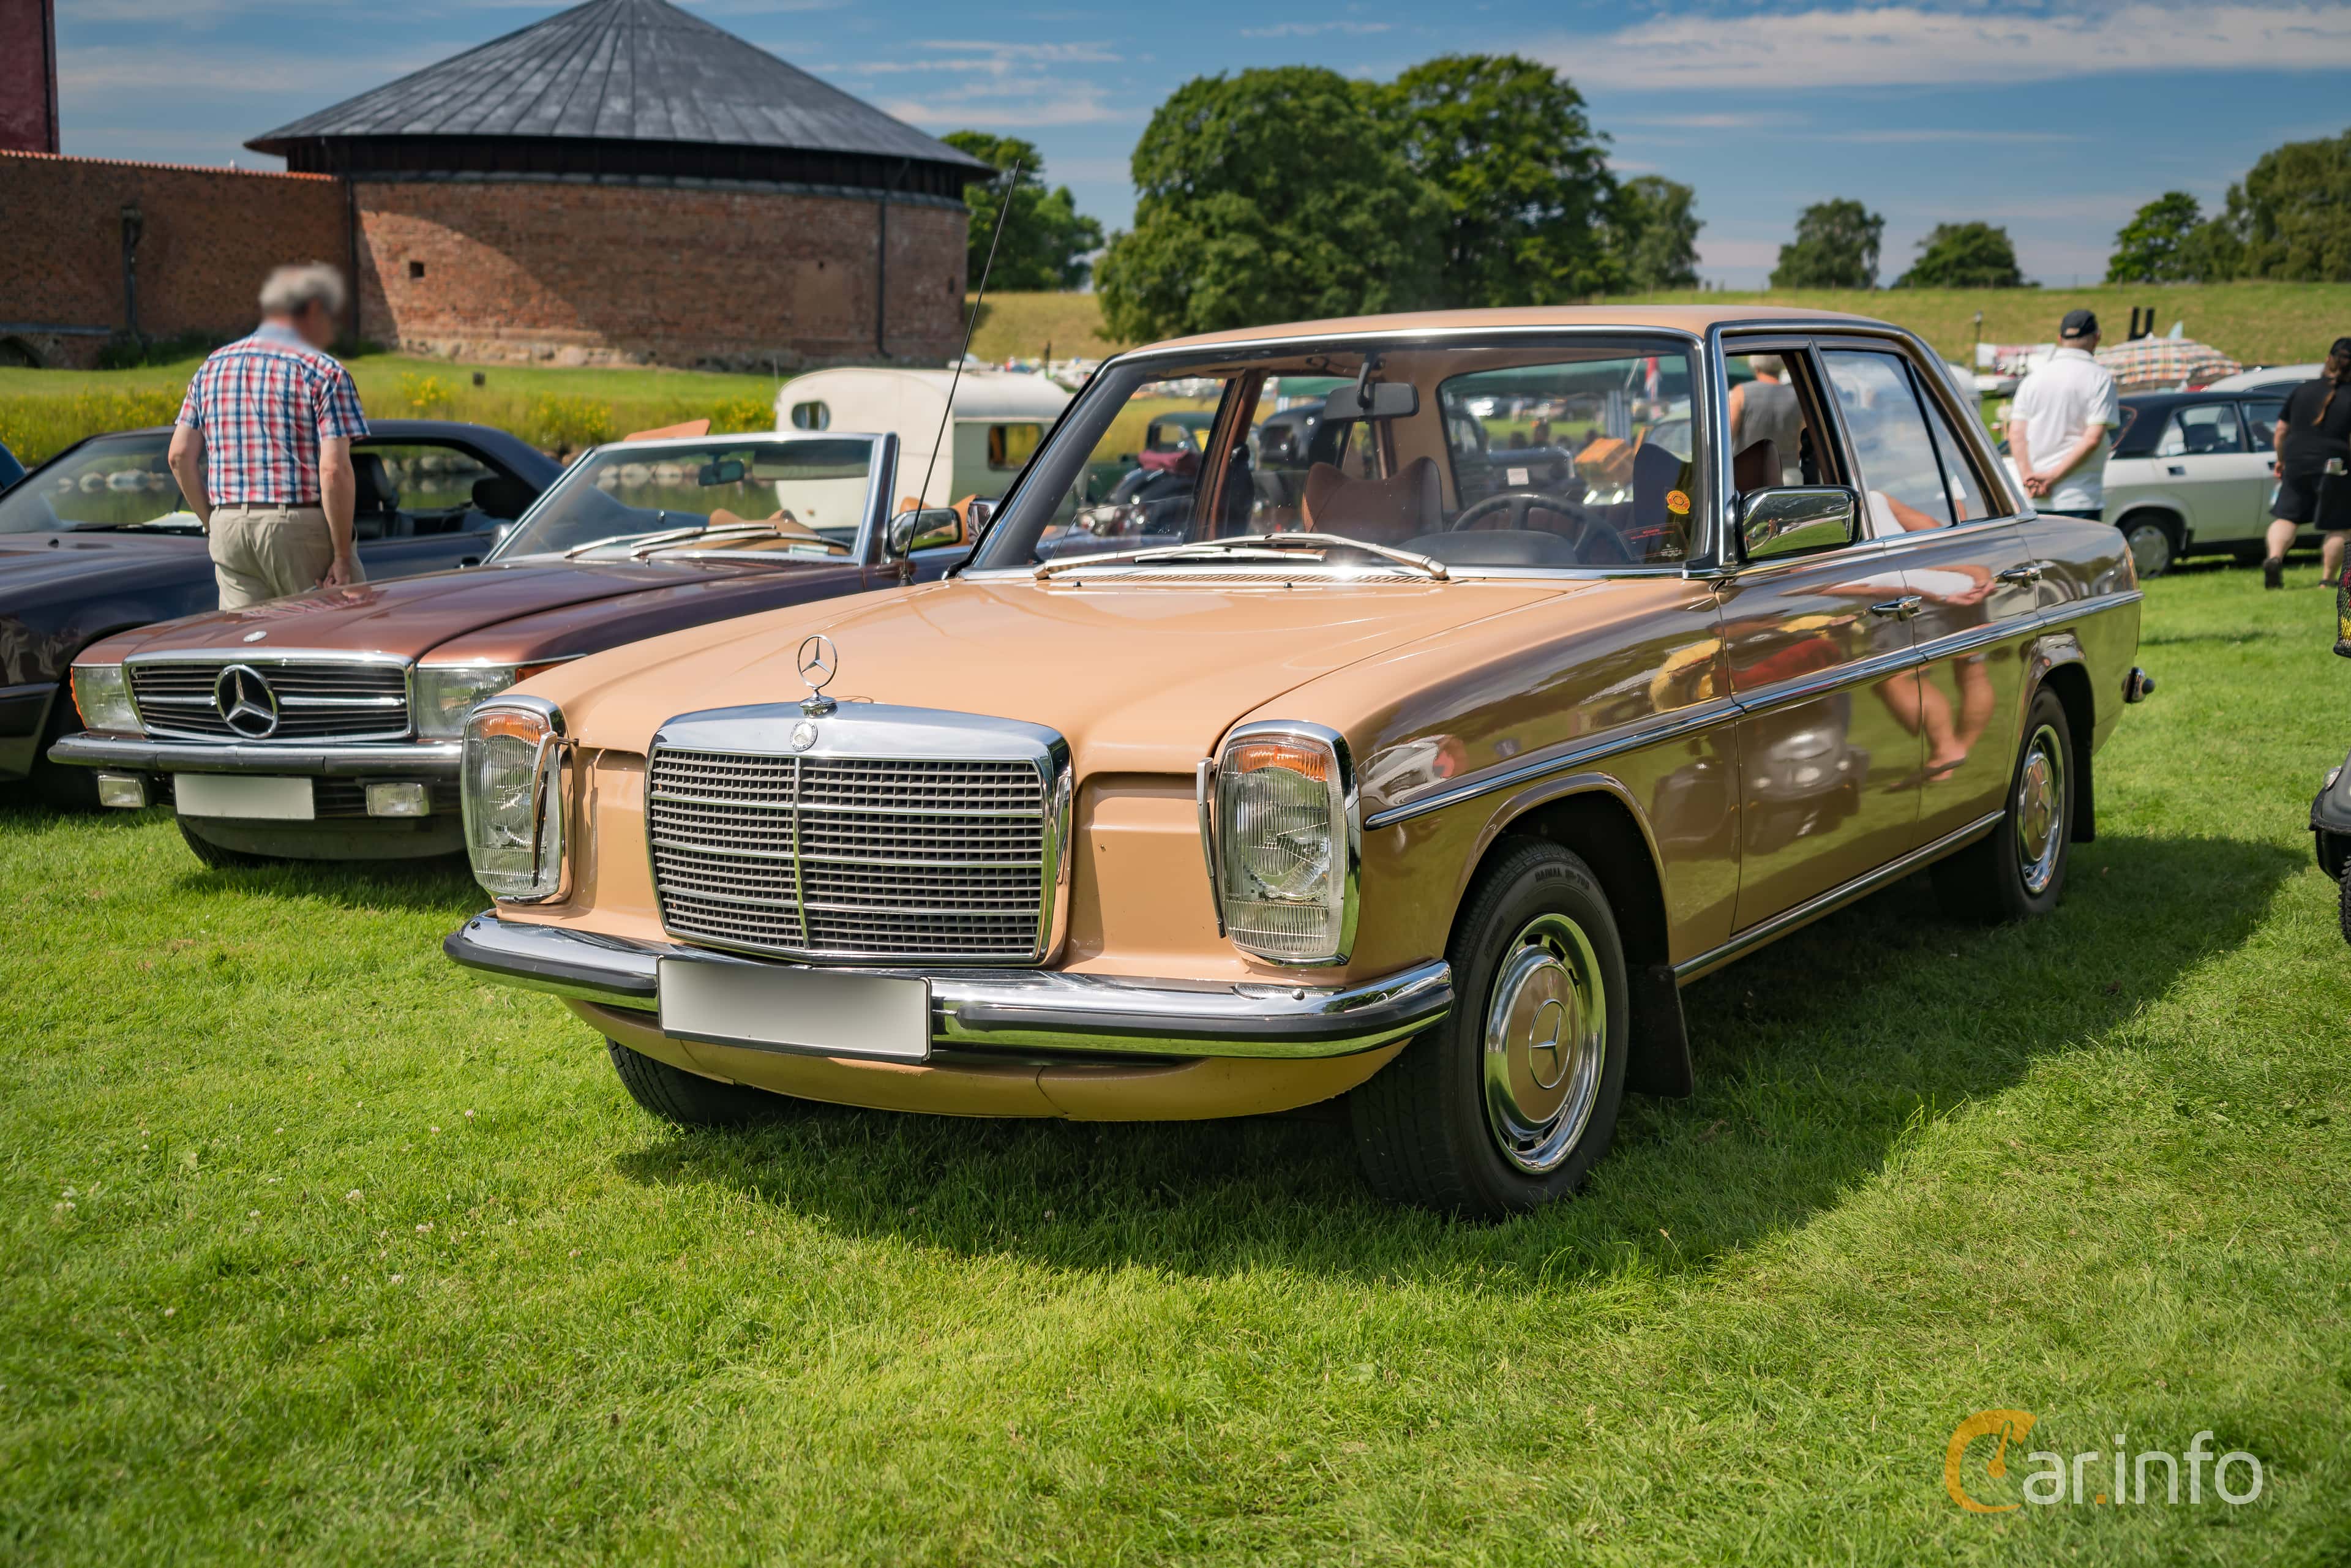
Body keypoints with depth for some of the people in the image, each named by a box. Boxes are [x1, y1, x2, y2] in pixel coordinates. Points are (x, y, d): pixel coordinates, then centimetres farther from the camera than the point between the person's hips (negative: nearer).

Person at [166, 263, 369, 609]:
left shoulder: (212, 366, 14)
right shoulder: (323, 371, -5)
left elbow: (181, 456, 10)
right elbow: (334, 469, -15)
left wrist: (212, 523, 16)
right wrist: (343, 556, -13)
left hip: (229, 528, 5)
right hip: (300, 527, -5)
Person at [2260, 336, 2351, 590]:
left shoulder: (2302, 391, 6)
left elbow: (2280, 431, 9)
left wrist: (2281, 460, 22)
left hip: (2297, 466, 3)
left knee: (2286, 516, 7)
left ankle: (2275, 557, -19)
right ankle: (2328, 579, 9)